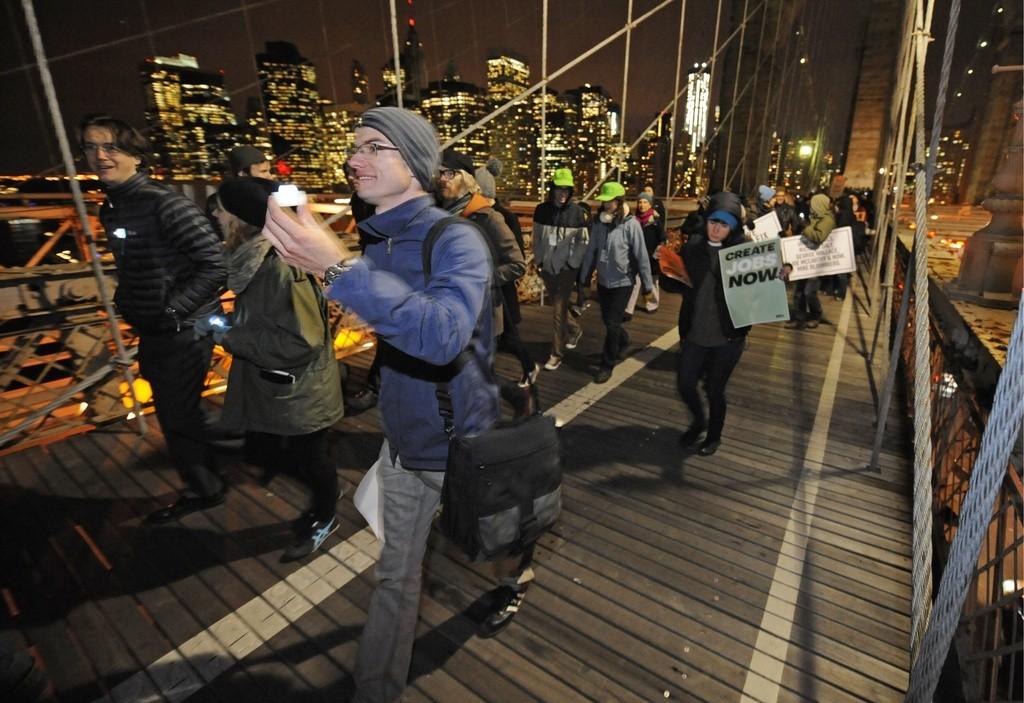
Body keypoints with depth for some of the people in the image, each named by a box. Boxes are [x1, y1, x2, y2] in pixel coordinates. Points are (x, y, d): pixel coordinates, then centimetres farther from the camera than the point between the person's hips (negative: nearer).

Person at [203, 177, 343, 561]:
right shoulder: (254, 258, 2)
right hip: (270, 386, 9)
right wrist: (225, 322, 0)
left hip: (299, 394, -9)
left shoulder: (281, 266, -27)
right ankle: (318, 485, 45)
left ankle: (324, 518, 38)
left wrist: (229, 337, -21)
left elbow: (299, 340, -28)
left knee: (309, 458, 12)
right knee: (259, 453, 23)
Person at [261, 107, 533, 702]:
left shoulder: (456, 239, -22)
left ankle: (515, 580, 59)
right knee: (395, 575, 18)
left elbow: (443, 333, -42)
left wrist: (340, 268, -46)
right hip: (403, 441, 5)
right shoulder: (377, 242, 1)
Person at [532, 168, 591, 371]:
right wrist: (539, 261, 5)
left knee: (559, 311, -6)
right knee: (558, 307, 17)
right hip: (547, 267, 4)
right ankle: (575, 329, 45)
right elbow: (537, 238, 7)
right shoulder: (541, 210, 0)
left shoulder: (578, 212, -8)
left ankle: (556, 354, 4)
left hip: (567, 268, -4)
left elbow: (583, 242, -3)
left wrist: (572, 263, -7)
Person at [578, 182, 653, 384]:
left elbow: (641, 255, -12)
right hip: (603, 281, 5)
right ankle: (623, 341, 48)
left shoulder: (631, 224, -14)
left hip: (622, 282, -5)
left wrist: (647, 283, -8)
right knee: (607, 321, 17)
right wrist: (584, 277, 8)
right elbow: (591, 251, 5)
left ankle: (607, 365, 11)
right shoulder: (599, 222, -1)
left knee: (612, 324, -3)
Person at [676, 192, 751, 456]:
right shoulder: (692, 245, -2)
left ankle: (714, 436, 39)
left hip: (727, 336, -3)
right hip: (694, 333, 3)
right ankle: (698, 421, 43)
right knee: (685, 384, 10)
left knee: (714, 389, 10)